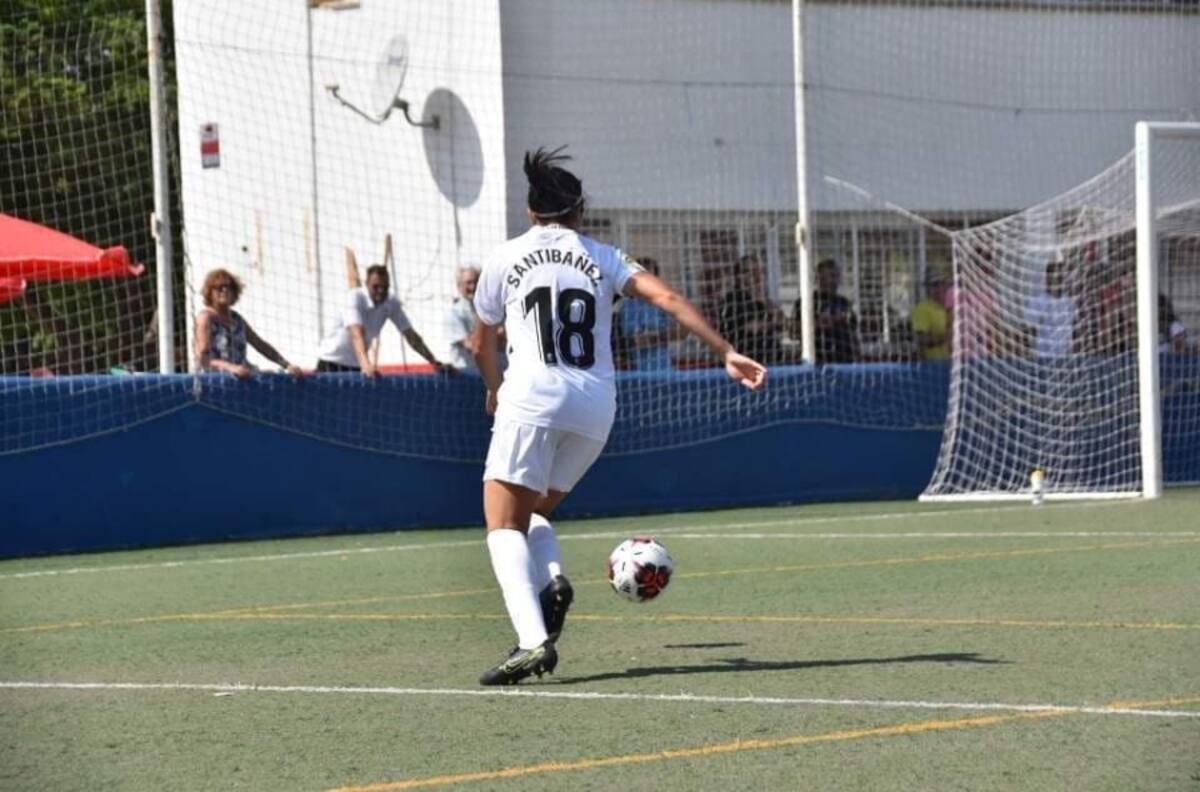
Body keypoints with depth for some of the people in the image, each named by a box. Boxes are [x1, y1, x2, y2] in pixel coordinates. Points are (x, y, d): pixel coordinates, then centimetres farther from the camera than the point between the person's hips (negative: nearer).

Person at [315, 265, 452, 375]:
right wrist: (366, 364, -55)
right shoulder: (355, 297, -24)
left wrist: (436, 363, -13)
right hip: (331, 363, -4)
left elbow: (411, 336, -5)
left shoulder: (391, 304, -8)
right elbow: (356, 334, -39)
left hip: (357, 365, 5)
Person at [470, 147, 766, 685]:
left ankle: (533, 640, -25)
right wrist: (726, 353, -1)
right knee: (533, 513, 23)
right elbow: (667, 299, 0)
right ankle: (552, 580, -8)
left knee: (504, 526, -4)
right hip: (595, 405, 4)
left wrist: (494, 389, 43)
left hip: (532, 398, -4)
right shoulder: (601, 258, 14)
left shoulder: (505, 258, 11)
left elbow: (483, 343, 23)